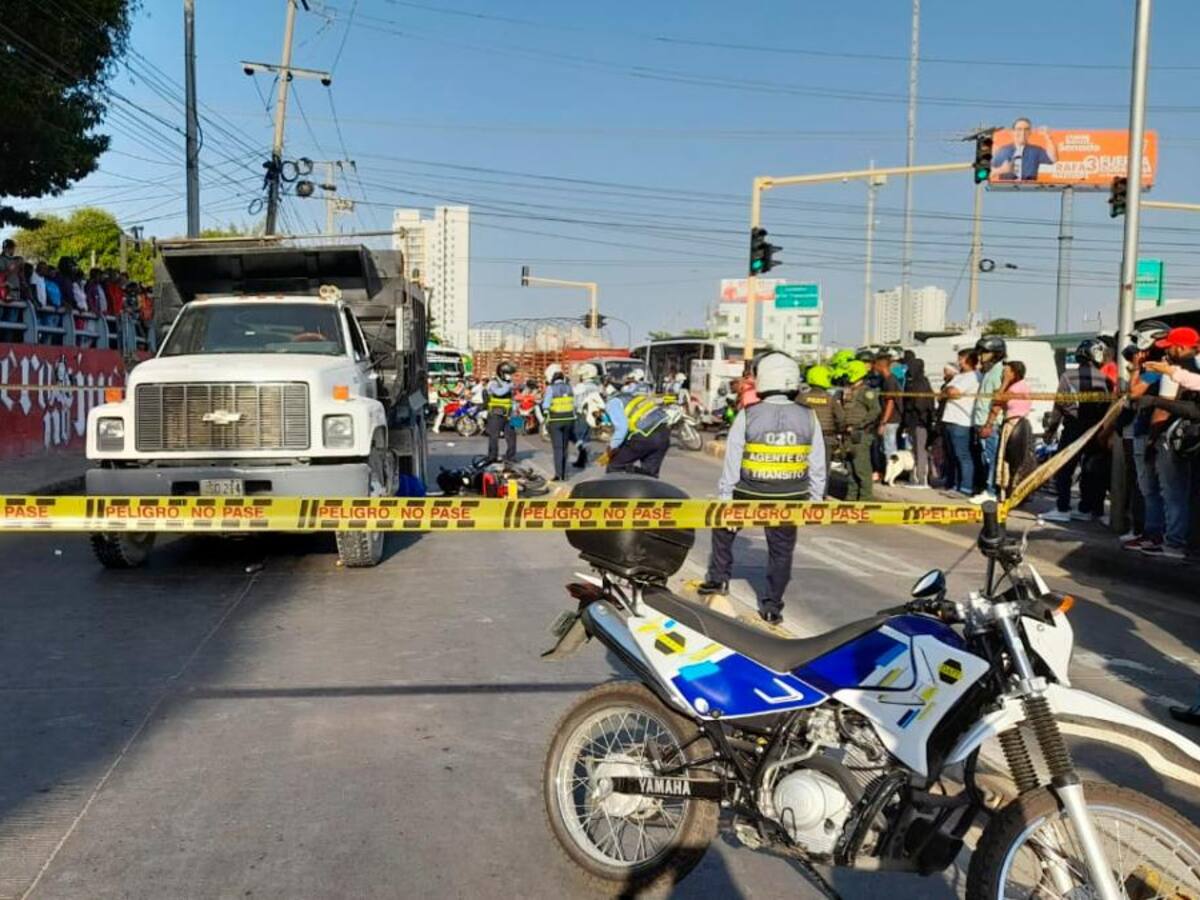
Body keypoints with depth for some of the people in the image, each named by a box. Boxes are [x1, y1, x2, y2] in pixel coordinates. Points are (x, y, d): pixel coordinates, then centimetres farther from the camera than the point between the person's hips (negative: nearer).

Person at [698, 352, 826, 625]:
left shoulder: (747, 417, -12)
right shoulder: (808, 418, -4)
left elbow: (732, 464, -8)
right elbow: (817, 467, 0)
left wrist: (724, 499, 0)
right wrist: (815, 500, 10)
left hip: (749, 495, -1)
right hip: (789, 499, 2)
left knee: (723, 528, 24)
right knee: (781, 551, 14)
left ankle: (718, 578, 32)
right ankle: (772, 606, 18)